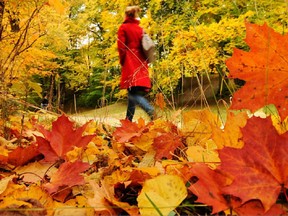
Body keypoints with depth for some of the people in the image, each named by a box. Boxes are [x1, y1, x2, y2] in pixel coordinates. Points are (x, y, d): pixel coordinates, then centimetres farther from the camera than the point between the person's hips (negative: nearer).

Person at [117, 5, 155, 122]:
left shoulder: (123, 27, 0)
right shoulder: (140, 29, 15)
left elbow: (121, 47, -8)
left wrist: (122, 62, 3)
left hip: (130, 64, -6)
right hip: (141, 63, 6)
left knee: (133, 92, -12)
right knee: (133, 92, 11)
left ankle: (150, 110, -35)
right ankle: (128, 120, 16)